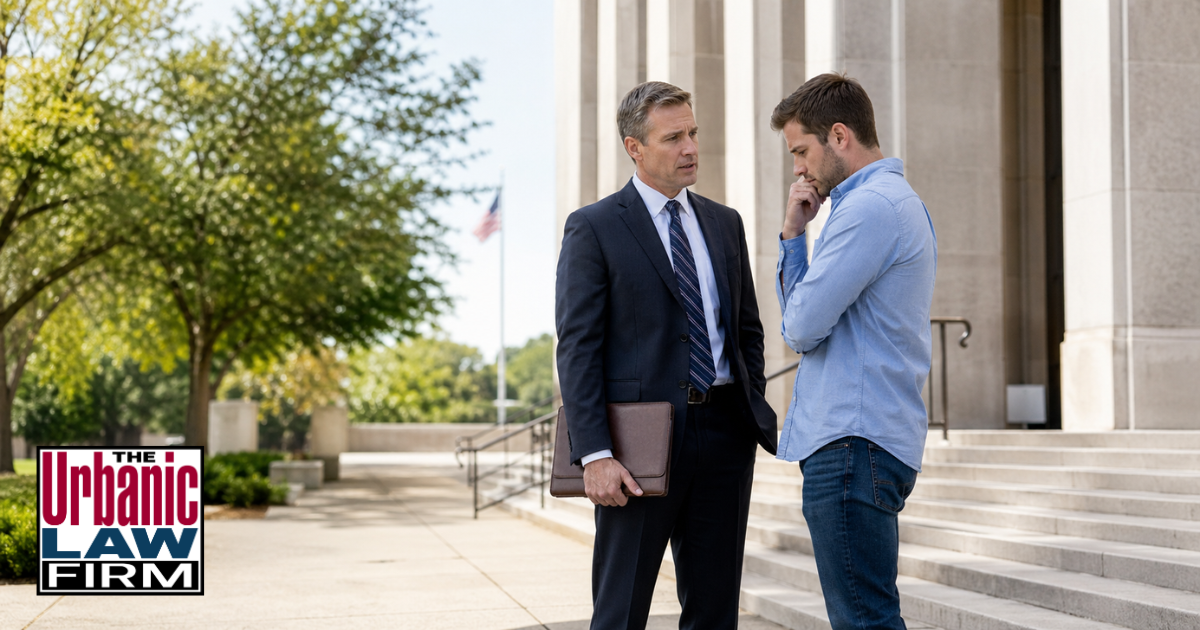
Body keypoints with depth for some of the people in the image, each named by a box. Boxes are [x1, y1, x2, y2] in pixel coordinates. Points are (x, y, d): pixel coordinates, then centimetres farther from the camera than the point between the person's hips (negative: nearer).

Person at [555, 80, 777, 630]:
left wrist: (753, 417, 9)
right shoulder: (593, 228, -3)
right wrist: (594, 454, -17)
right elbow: (577, 348, -9)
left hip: (724, 434, 5)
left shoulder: (724, 223, 15)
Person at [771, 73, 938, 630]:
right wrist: (794, 234, 9)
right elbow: (800, 319, 22)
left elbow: (801, 326, -16)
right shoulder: (897, 201, 21)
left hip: (853, 442, -11)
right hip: (867, 438, 11)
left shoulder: (869, 206, -13)